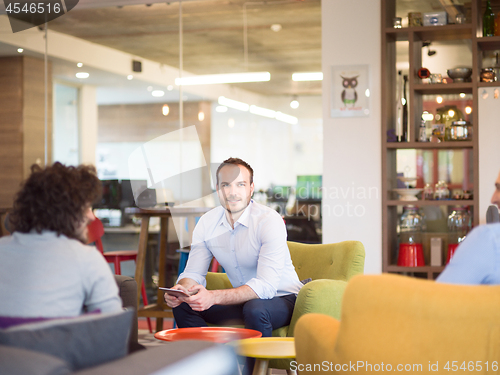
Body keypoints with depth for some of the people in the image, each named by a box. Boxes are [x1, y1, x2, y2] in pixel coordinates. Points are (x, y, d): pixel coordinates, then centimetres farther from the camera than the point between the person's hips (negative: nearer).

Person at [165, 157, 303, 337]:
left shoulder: (270, 221, -23)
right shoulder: (206, 223, -4)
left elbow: (266, 286, -32)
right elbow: (193, 273, -1)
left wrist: (214, 297, -44)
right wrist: (180, 289, -27)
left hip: (281, 297, -5)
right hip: (243, 298, 5)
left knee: (255, 309, -36)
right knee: (182, 304, -11)